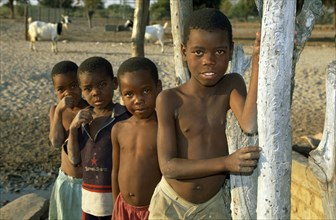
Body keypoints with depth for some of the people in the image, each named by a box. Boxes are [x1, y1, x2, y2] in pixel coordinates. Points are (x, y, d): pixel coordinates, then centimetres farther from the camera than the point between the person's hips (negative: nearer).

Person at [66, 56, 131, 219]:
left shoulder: (125, 117, -14)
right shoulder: (82, 118, 4)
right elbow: (75, 159, 3)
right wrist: (73, 128, -9)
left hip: (117, 198, -5)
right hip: (89, 198, 5)